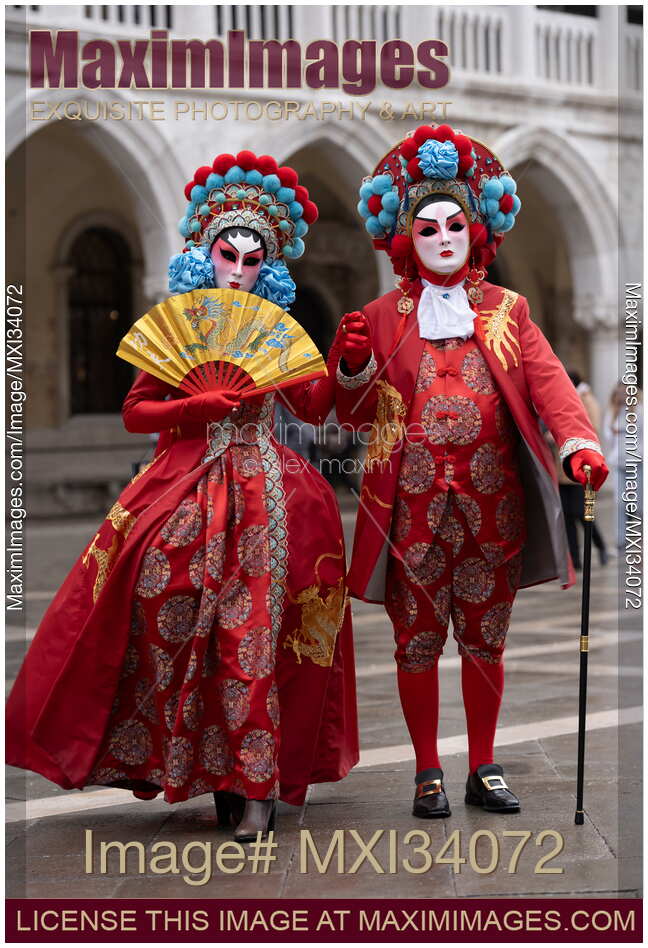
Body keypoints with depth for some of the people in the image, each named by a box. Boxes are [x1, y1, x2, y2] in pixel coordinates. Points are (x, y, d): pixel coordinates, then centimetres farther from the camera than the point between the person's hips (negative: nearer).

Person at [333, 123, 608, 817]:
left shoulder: (506, 311, 11)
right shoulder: (384, 317, 8)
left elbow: (546, 379, -4)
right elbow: (357, 416, 6)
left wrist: (577, 442, -22)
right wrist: (354, 366, -15)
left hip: (492, 501, 1)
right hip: (413, 503, -1)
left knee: (485, 637, 8)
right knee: (417, 639, 3)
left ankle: (483, 770, 20)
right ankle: (427, 773, 15)